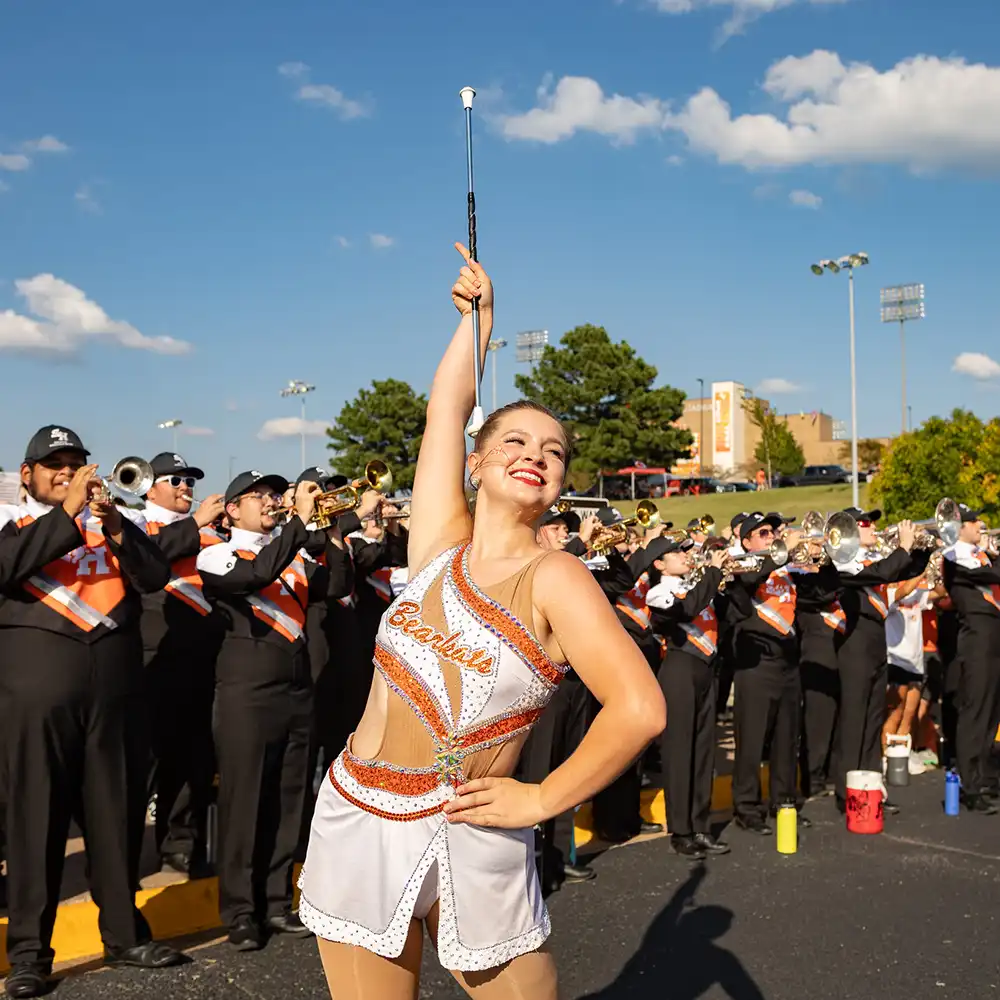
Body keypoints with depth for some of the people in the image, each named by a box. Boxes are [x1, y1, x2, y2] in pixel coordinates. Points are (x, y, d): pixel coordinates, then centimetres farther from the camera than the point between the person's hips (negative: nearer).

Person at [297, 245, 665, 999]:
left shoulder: (553, 578, -11)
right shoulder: (440, 543, 0)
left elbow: (640, 708, -20)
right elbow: (448, 406, 5)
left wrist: (541, 799, -14)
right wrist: (479, 312, 15)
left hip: (470, 841, -3)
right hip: (358, 824, 3)